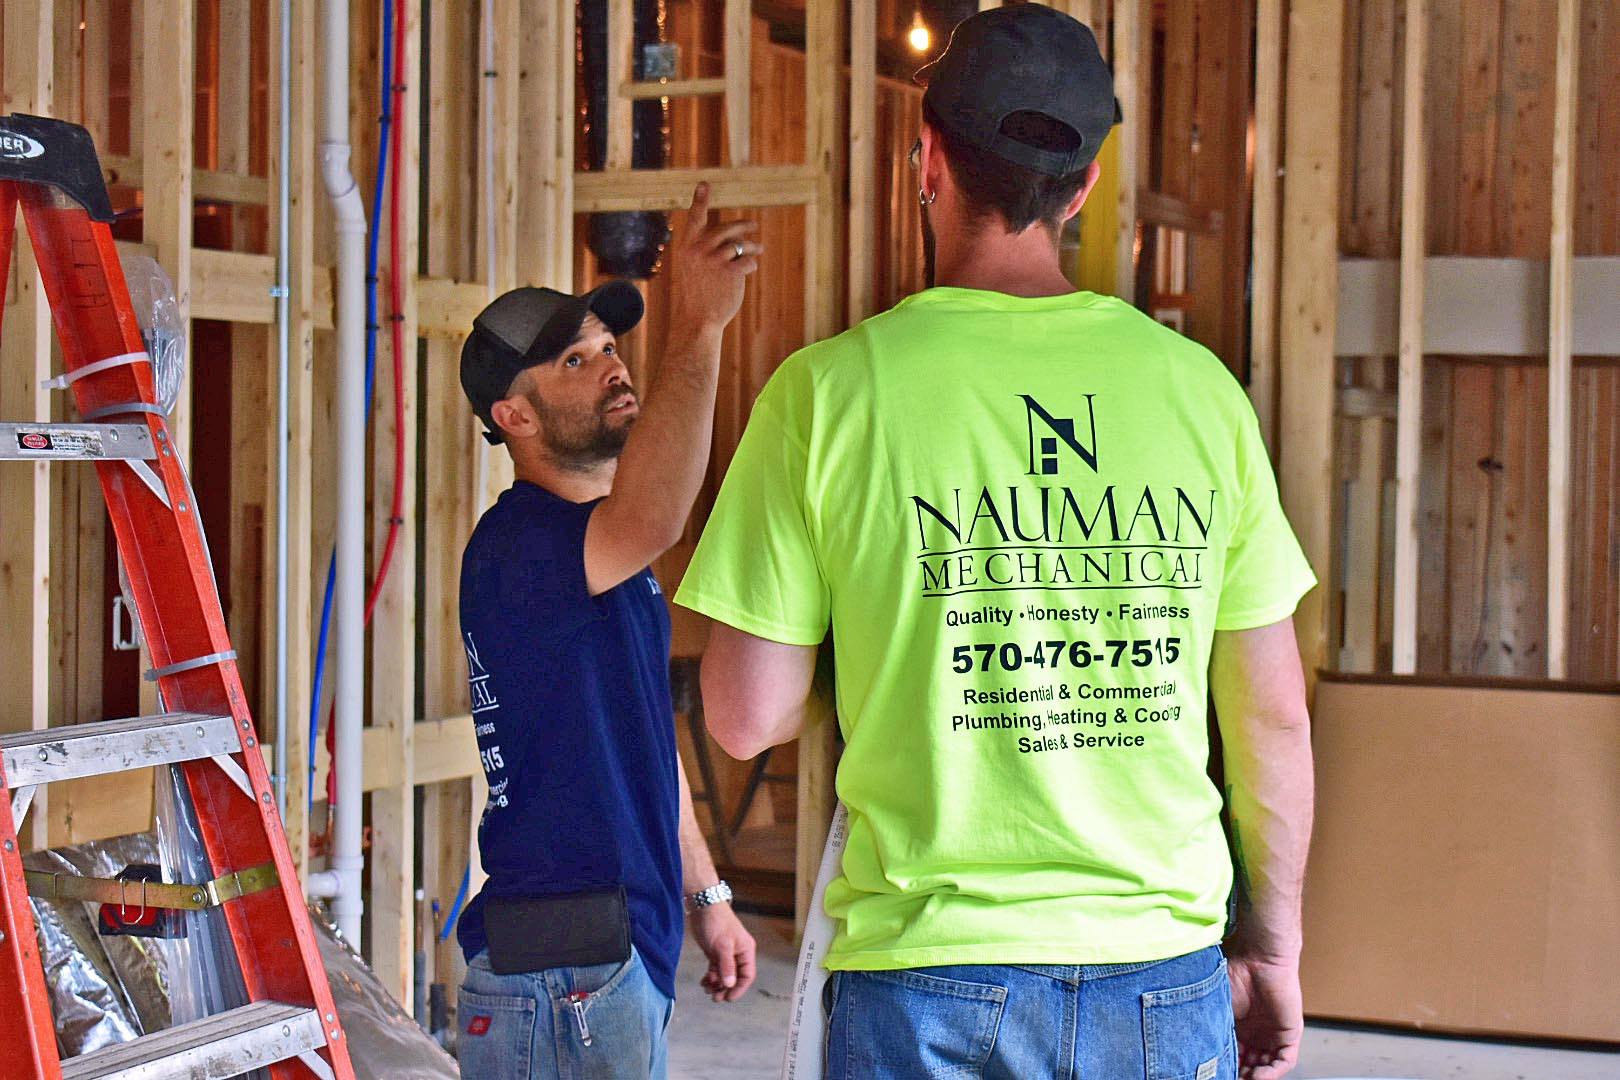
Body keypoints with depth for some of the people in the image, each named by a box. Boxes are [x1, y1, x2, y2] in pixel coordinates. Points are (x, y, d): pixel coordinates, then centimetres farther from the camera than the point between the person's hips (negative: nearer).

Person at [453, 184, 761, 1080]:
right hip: (560, 979, -10)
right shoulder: (518, 541, -16)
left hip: (625, 951, 10)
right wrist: (698, 328, -40)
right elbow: (649, 519, -39)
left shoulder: (602, 556, 18)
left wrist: (706, 896, 25)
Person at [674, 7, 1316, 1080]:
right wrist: (1272, 949, 18)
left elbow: (747, 720, -4)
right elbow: (1274, 719, 5)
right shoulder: (1200, 387, 1)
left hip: (931, 980, -2)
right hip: (1162, 977, 2)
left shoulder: (830, 389, -6)